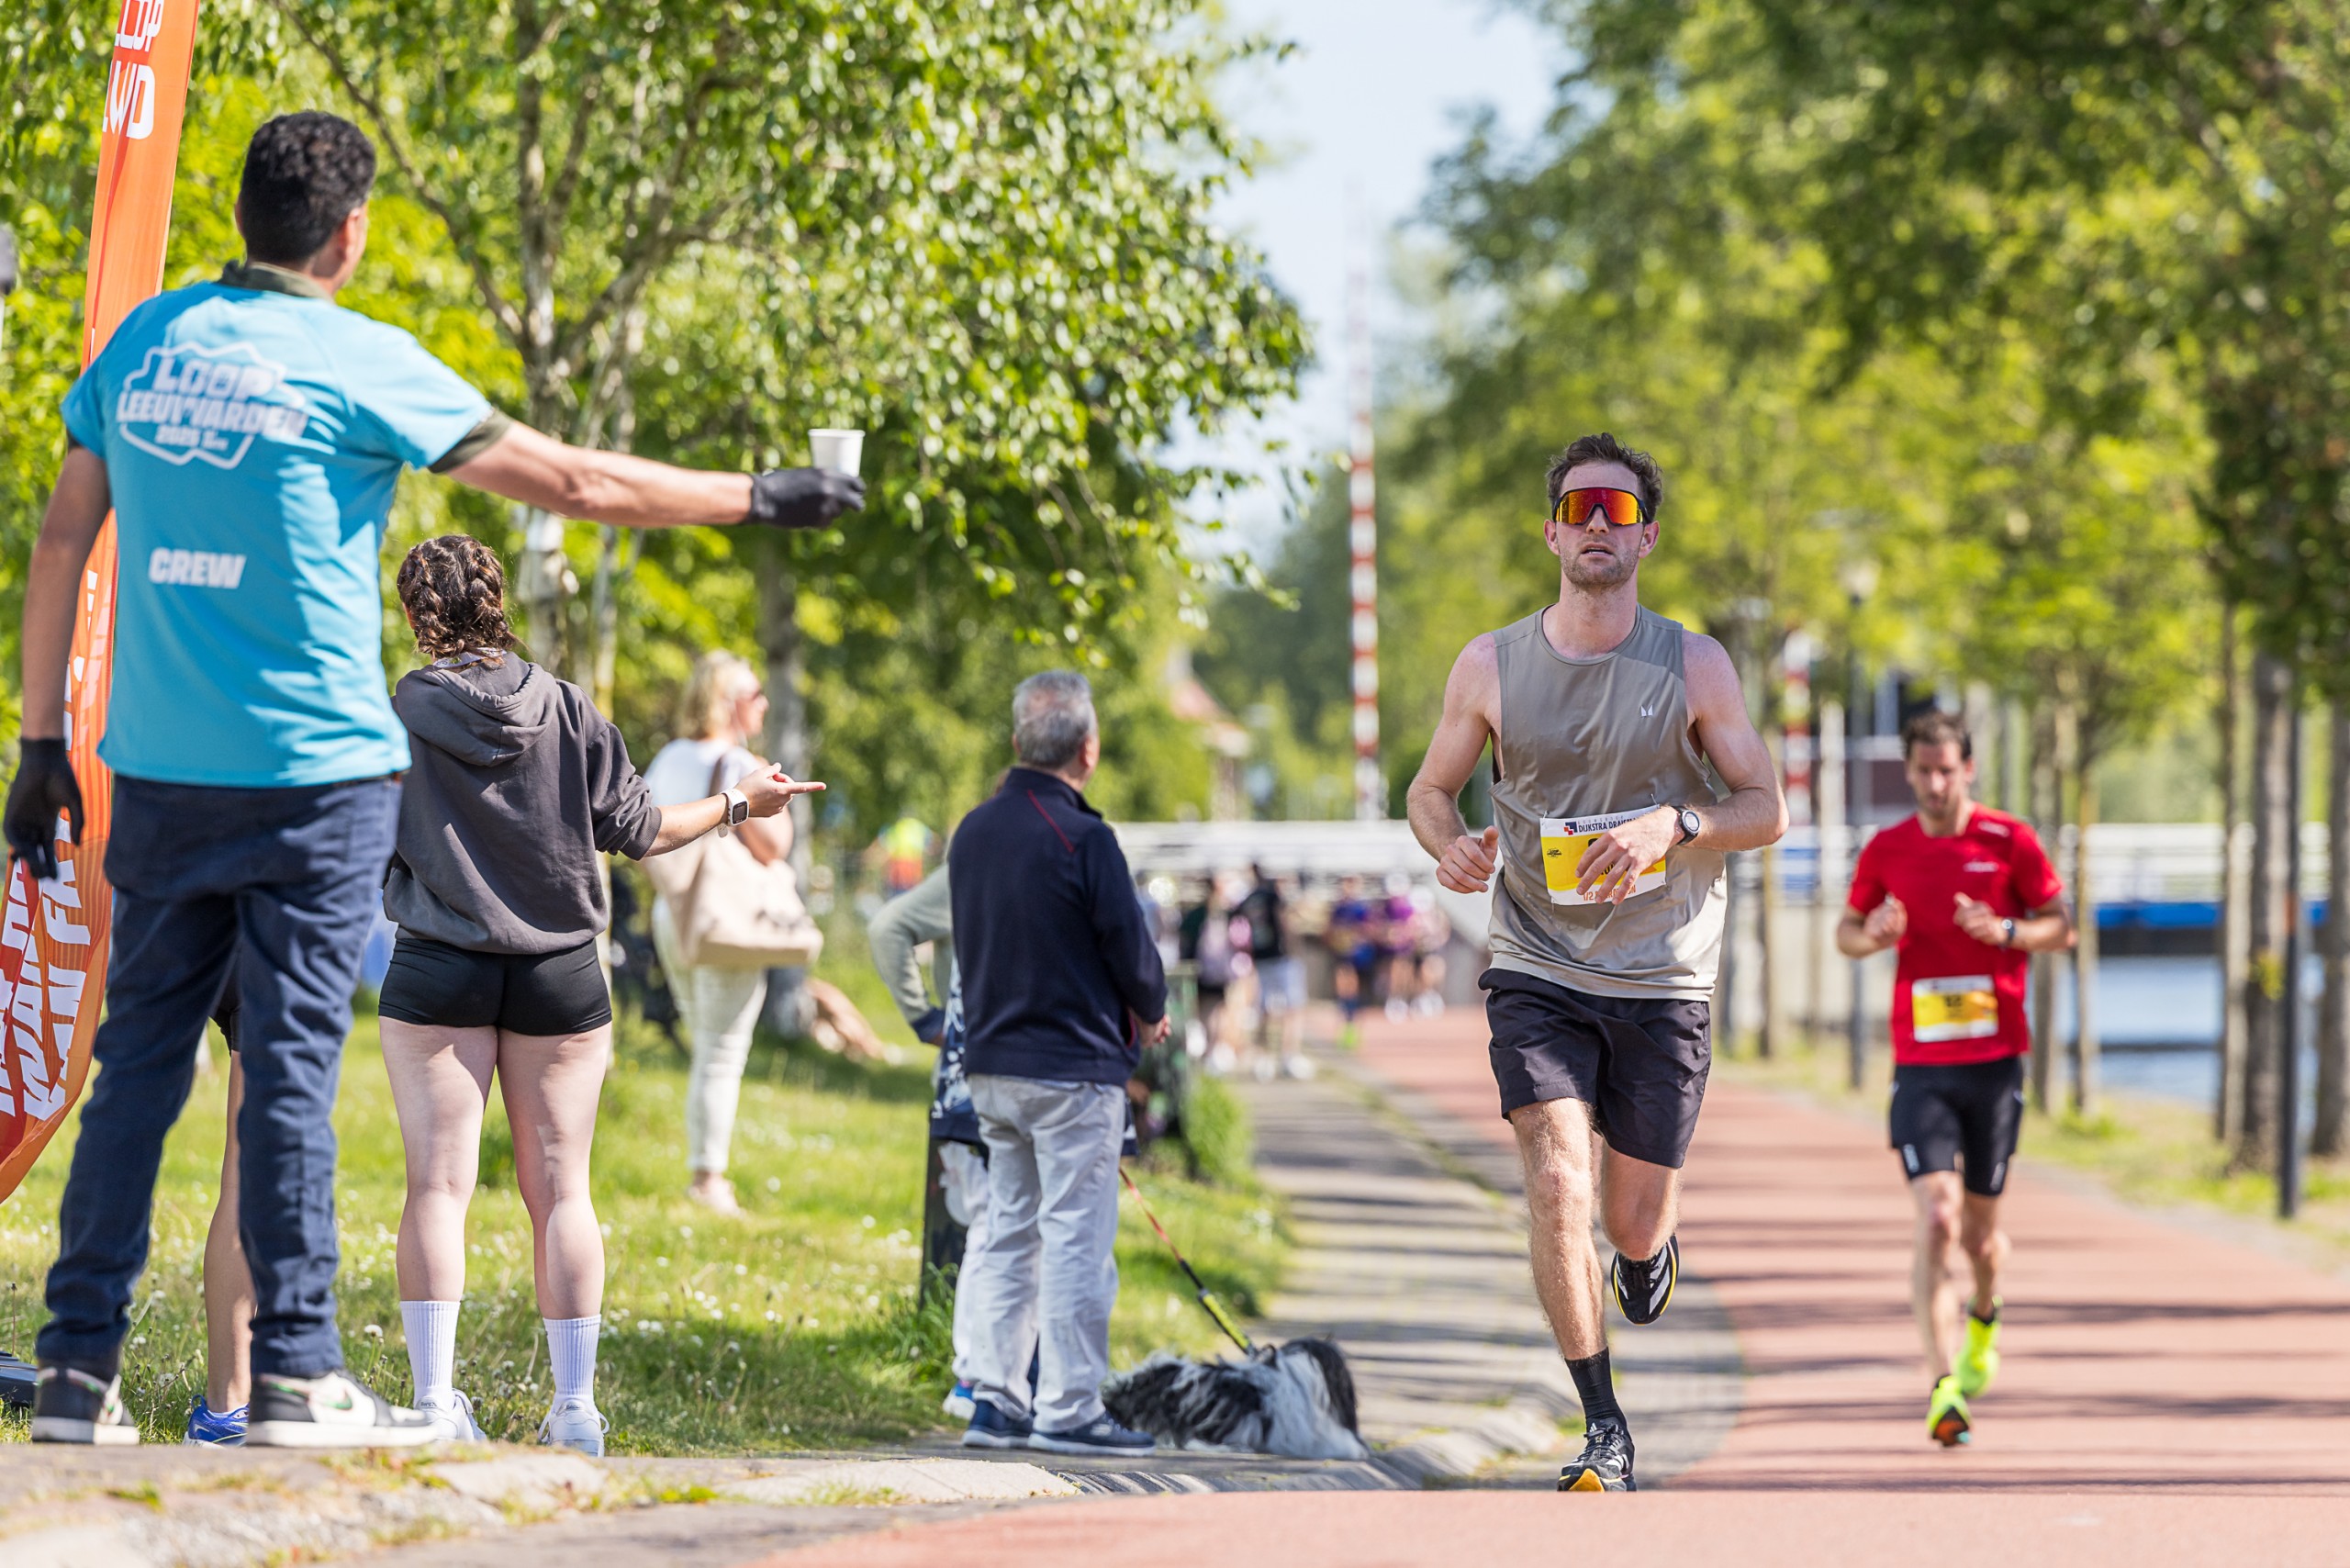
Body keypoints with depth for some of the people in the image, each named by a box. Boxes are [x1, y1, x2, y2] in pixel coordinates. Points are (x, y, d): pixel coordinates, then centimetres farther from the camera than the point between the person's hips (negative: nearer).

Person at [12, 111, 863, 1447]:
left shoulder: (144, 339, 8)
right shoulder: (356, 363, -7)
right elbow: (569, 481, -4)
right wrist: (759, 499, 7)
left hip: (159, 770, 5)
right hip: (315, 772, -5)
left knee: (139, 1059, 7)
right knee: (292, 1063, -2)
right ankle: (297, 1373, -2)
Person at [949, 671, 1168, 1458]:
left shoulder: (973, 831, 7)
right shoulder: (1082, 838, -16)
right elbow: (1129, 947, -12)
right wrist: (1149, 1011, 10)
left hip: (990, 1062, 7)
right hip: (1073, 1068, -7)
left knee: (1008, 1236, 13)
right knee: (1076, 1241, -3)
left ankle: (996, 1400, 14)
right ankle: (1068, 1411, -2)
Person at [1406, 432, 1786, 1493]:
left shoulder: (1694, 668, -1)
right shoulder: (1491, 668, 1)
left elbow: (1768, 809, 1)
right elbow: (1431, 789, 12)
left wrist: (1671, 824, -19)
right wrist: (1449, 845, -12)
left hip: (1662, 979, 0)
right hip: (1537, 973, 0)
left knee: (1633, 1220, 5)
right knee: (1558, 1188, -17)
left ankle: (1652, 1248, 45)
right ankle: (1603, 1427, -6)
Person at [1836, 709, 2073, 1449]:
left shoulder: (2009, 841, 0)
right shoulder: (1886, 850, 4)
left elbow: (2061, 928, 4)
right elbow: (1846, 932, 16)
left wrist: (2005, 931, -16)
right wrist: (1874, 933, -8)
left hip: (1995, 1060, 0)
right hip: (1921, 1064, 0)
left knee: (1980, 1229, 10)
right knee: (1936, 1221, -16)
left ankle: (1984, 1319, 45)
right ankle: (1944, 1387, -21)